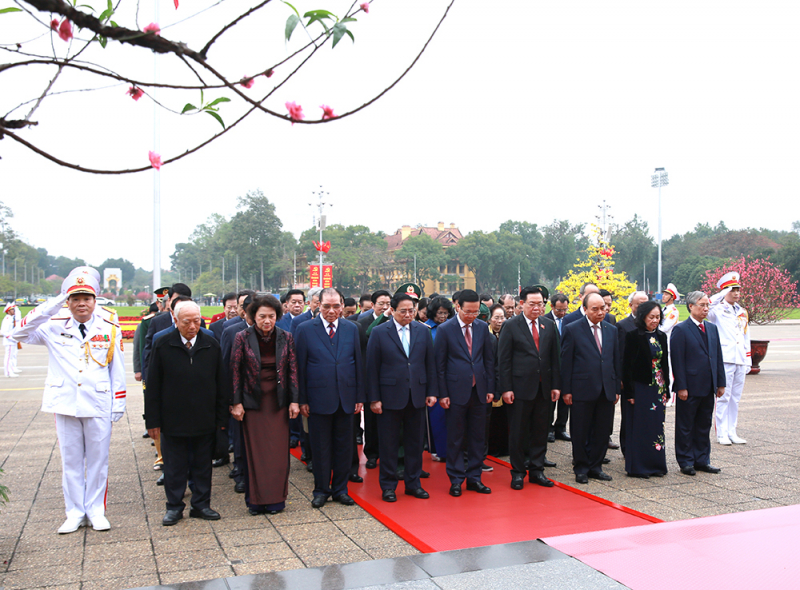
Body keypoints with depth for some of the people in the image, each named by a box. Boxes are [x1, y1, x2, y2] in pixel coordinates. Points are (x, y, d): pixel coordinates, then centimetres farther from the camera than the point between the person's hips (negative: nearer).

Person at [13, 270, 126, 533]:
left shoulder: (109, 330, 2)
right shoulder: (54, 327, 2)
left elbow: (117, 370, 5)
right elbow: (19, 334, -11)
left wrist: (119, 404, 2)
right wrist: (50, 306, -17)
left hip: (98, 405, -1)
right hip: (65, 404, 1)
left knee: (98, 460, 7)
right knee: (71, 460, 10)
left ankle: (96, 511, 20)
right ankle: (75, 513, 22)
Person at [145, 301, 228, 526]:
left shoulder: (211, 344, 0)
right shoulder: (162, 344, -5)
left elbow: (220, 384, 4)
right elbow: (152, 387, -3)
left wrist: (222, 417, 2)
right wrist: (153, 421, -5)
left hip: (205, 421, 2)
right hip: (172, 421, -1)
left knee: (203, 465, 12)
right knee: (174, 467, 9)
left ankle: (201, 505, 26)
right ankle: (174, 507, 25)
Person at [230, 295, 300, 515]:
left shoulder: (285, 338, 0)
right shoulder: (242, 338, -4)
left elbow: (292, 370, 3)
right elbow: (235, 371, -2)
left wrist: (294, 401, 0)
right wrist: (236, 403, -6)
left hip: (278, 402, 1)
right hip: (252, 402, -1)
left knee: (279, 451, 3)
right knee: (254, 452, 4)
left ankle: (276, 499, 16)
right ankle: (256, 500, 16)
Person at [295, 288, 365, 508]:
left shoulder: (351, 329, 6)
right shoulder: (305, 329, -2)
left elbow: (358, 364, 7)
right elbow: (300, 367, -2)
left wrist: (360, 397, 4)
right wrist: (302, 399, -6)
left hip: (346, 398, 3)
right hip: (318, 398, -2)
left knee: (344, 446, 10)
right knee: (320, 448, 7)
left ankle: (340, 489, 24)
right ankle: (321, 490, 22)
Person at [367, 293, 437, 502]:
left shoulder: (423, 331, 6)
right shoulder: (379, 332, -3)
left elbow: (430, 364, 9)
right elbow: (372, 368, -4)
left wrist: (431, 392, 3)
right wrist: (374, 398, -8)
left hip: (417, 397, 3)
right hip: (390, 396, -3)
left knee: (415, 442, 11)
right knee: (388, 443, 5)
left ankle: (413, 483, 25)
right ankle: (388, 486, 18)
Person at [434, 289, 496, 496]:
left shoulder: (482, 327, 5)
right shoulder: (445, 329, -6)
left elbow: (489, 359, 10)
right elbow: (439, 364, -5)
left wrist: (490, 388, 5)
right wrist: (442, 394, -8)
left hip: (478, 390, 4)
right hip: (456, 391, -4)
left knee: (477, 436, 9)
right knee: (455, 438, 5)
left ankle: (474, 477, 21)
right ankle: (456, 480, 16)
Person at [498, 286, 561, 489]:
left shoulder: (549, 325, 8)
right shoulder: (511, 326, -4)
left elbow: (555, 357, 10)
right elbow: (503, 360, -6)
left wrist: (556, 385, 5)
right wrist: (506, 388, -11)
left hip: (543, 388, 4)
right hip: (520, 387, -4)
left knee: (541, 431, 10)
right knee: (518, 432, 4)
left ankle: (536, 470, 23)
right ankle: (518, 472, 17)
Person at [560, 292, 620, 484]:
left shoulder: (612, 330, 11)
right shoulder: (572, 329, -3)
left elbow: (616, 361, 14)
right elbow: (566, 362, -4)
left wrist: (617, 388, 10)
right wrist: (566, 390, -8)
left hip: (607, 390, 4)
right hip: (582, 389, -4)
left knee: (602, 432, 10)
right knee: (580, 433, 5)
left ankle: (595, 466, 24)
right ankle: (581, 468, 19)